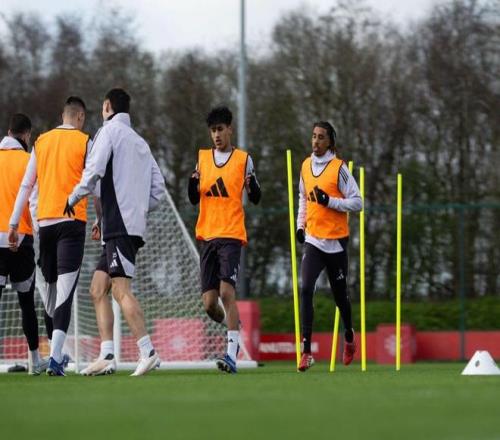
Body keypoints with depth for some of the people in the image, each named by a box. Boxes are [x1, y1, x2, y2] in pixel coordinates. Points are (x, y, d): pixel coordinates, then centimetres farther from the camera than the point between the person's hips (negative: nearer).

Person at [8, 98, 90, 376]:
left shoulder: (41, 142, 13)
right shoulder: (84, 142, 1)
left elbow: (26, 185, 13)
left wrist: (14, 223, 15)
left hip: (45, 221, 4)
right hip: (73, 221, -4)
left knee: (50, 288, 15)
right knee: (65, 290, -11)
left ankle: (56, 353, 20)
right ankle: (56, 358, -23)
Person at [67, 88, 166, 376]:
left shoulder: (110, 130, 0)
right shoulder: (141, 143, 22)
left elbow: (94, 171, -13)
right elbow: (159, 188, 18)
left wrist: (72, 201, 0)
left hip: (119, 223, -8)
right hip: (135, 223, 8)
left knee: (121, 289, -15)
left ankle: (148, 352, -26)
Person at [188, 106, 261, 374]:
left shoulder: (243, 159, 2)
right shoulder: (202, 158, 13)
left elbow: (255, 199, 6)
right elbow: (194, 199, 16)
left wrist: (252, 186, -17)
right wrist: (192, 183, -6)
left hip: (232, 235, -4)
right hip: (207, 236, 4)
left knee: (227, 291, -19)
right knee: (209, 303, 1)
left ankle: (232, 355, -22)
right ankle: (232, 324, 33)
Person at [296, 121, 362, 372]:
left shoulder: (339, 168, -8)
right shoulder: (305, 166, 8)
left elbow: (357, 202, -9)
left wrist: (329, 201, -20)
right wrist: (300, 224, 14)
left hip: (336, 241, -3)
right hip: (312, 240, 3)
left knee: (340, 295, 11)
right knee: (306, 290, -15)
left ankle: (349, 337, 40)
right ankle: (306, 352, -19)